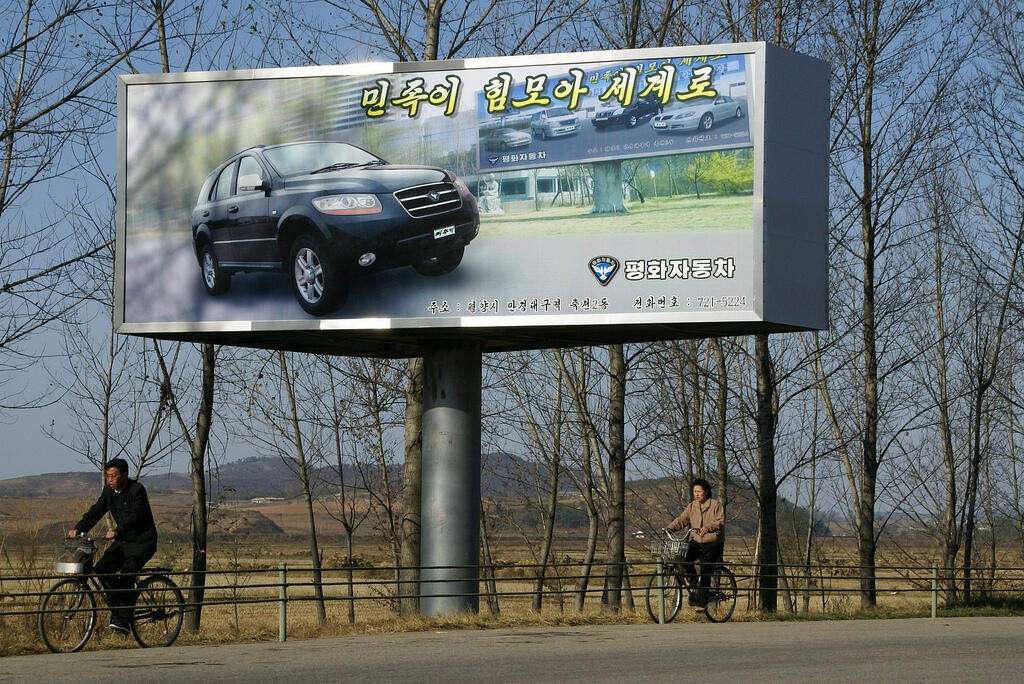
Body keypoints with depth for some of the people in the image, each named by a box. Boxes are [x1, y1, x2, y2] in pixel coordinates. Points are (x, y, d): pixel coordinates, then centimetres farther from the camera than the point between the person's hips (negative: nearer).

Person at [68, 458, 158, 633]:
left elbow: (134, 516, -30)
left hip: (142, 541, -7)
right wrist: (78, 529, -14)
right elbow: (96, 511, 0)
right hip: (123, 540, 7)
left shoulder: (137, 490, -18)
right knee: (102, 568, -10)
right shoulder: (109, 491, 5)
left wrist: (116, 532, -45)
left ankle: (123, 619, -19)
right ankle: (116, 607, 6)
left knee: (126, 575, -22)